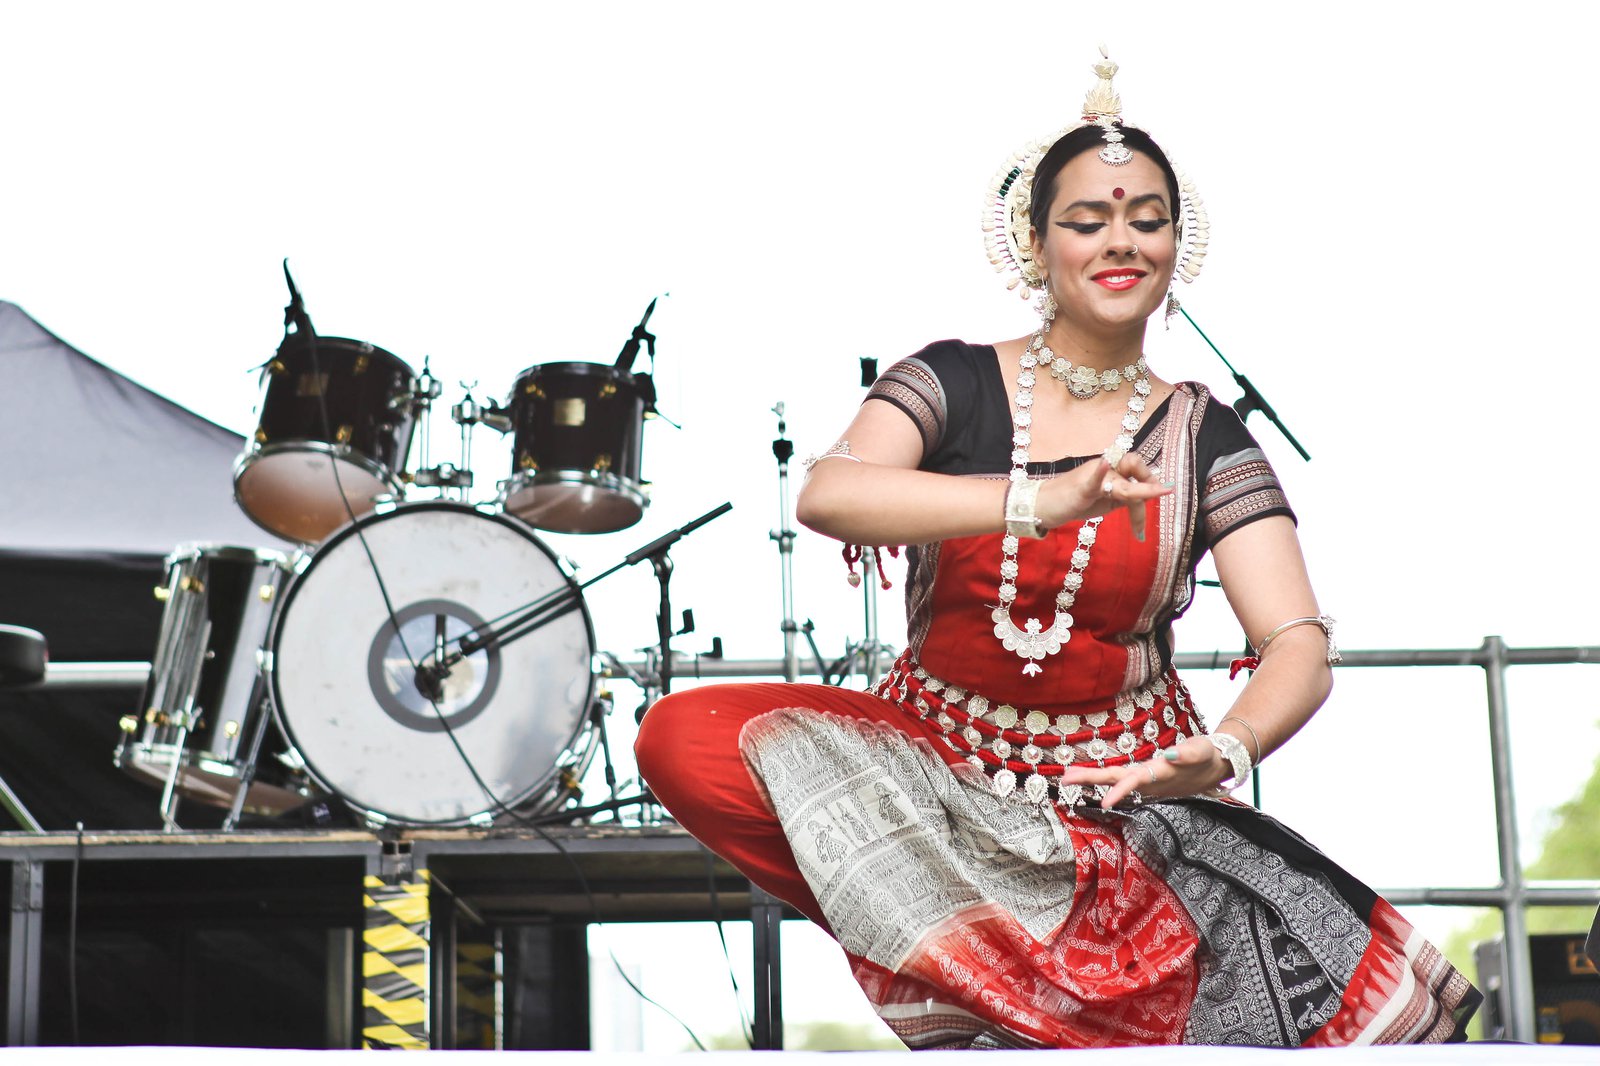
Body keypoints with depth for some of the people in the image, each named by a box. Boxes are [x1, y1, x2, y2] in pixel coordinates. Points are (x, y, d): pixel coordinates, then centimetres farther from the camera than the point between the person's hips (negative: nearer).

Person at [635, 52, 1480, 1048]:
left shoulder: (1204, 437, 0)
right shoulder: (952, 382, -3)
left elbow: (1299, 643, -10)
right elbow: (826, 494, -23)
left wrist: (1228, 750, -34)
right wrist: (1038, 500, -38)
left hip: (1125, 795, 0)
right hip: (935, 761, 0)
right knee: (681, 737, -26)